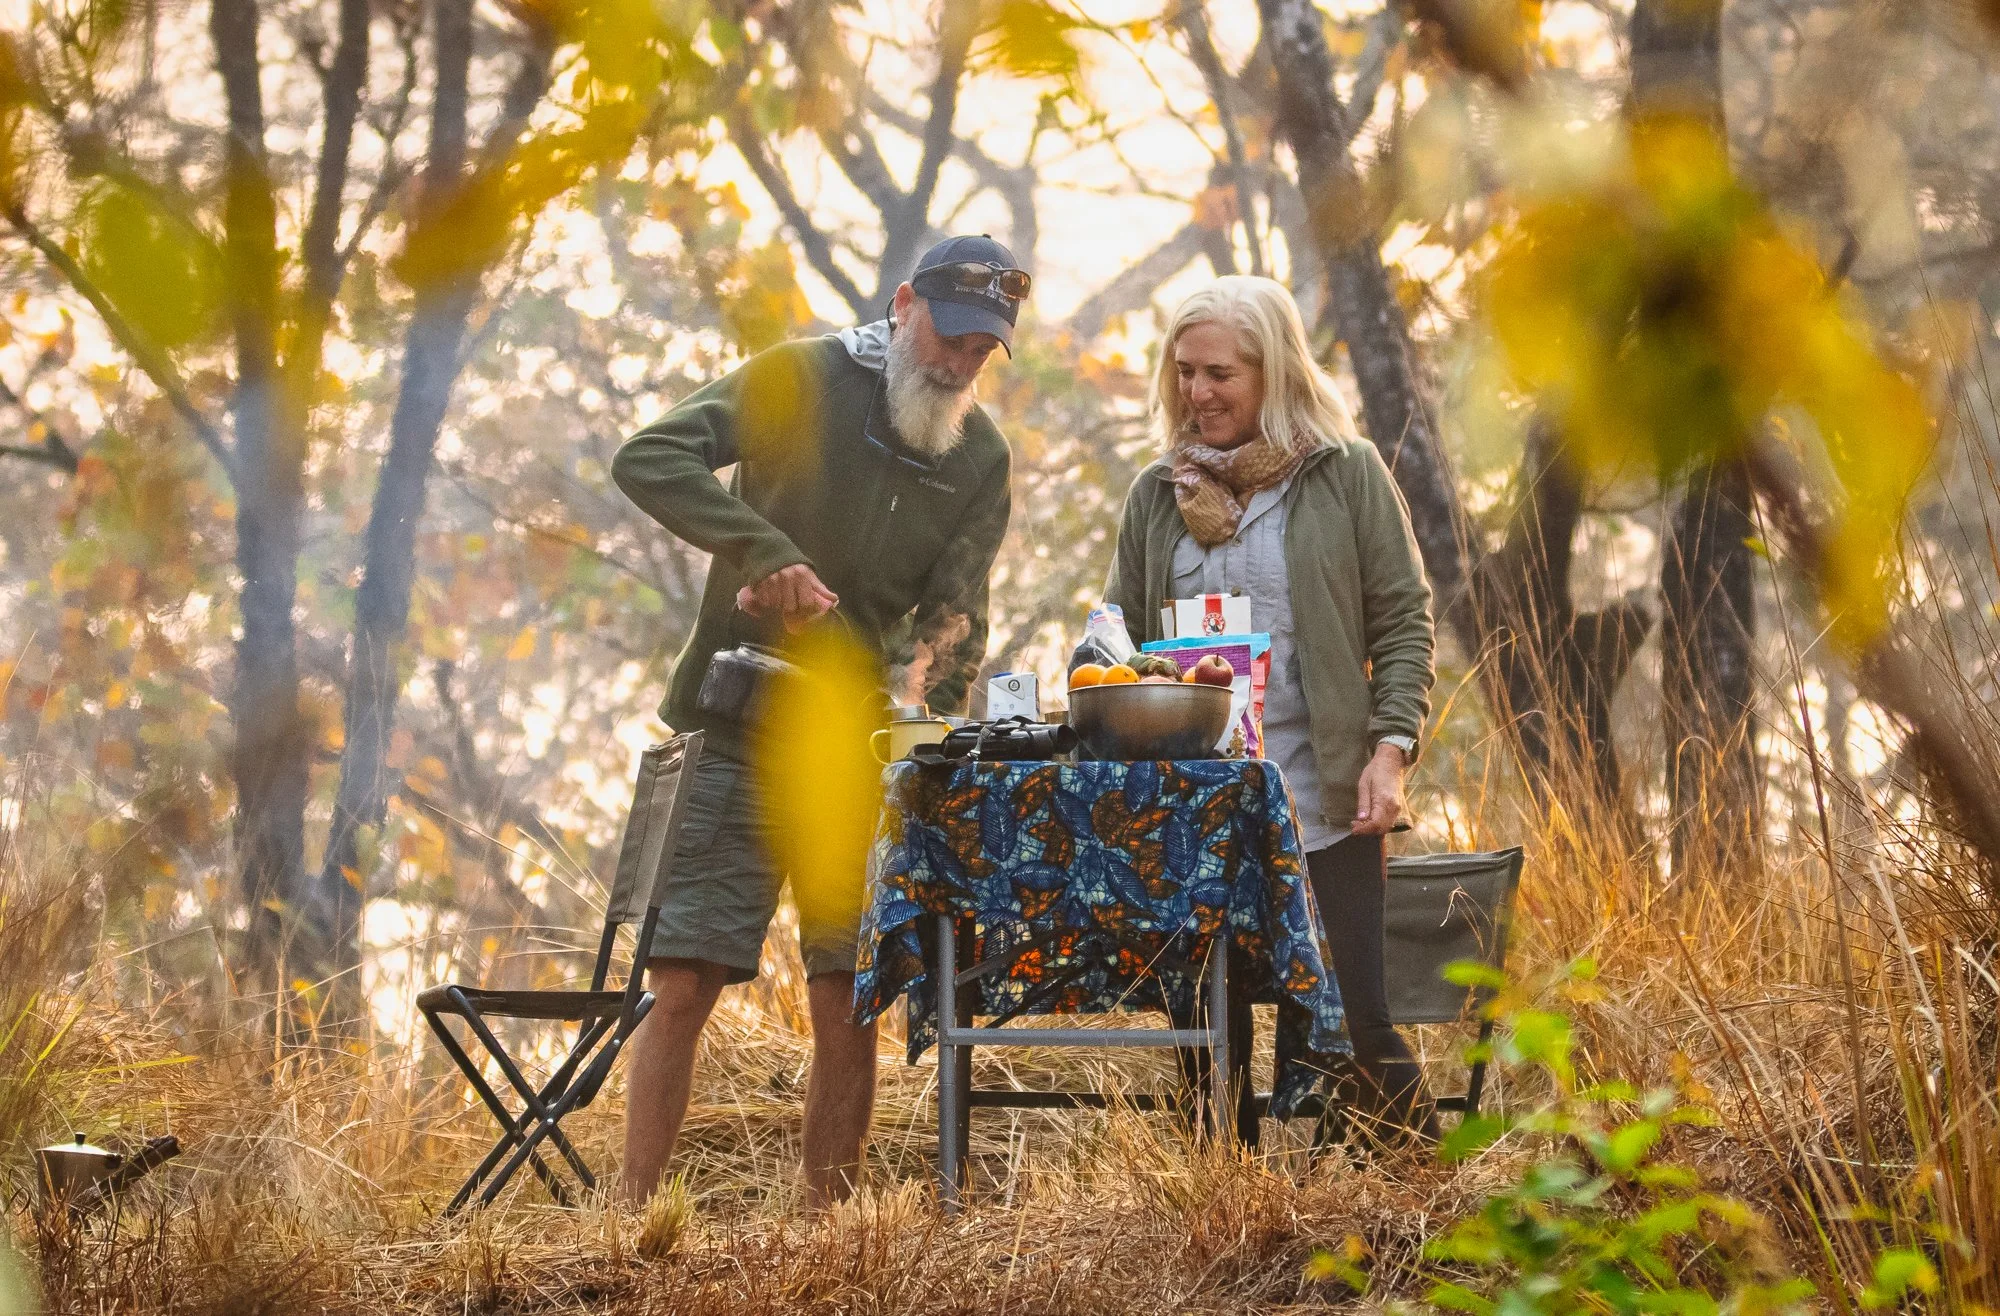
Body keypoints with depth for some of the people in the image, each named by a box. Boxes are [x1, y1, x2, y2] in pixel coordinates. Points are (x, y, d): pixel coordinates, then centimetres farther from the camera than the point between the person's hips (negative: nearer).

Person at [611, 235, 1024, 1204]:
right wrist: (765, 550, -25)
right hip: (732, 735, -3)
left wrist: (930, 722, -20)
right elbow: (648, 459, -15)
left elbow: (953, 613, 0)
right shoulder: (799, 380, -4)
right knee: (682, 986, -8)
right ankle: (635, 1218, -5)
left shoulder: (981, 460, 8)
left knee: (849, 1006, 1)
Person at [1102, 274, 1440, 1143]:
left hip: (1325, 800, -3)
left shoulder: (1344, 474, 2)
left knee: (1365, 1026, -6)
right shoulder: (1160, 492, 12)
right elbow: (1123, 640, 17)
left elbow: (1404, 623, 1)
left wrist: (1390, 751, -11)